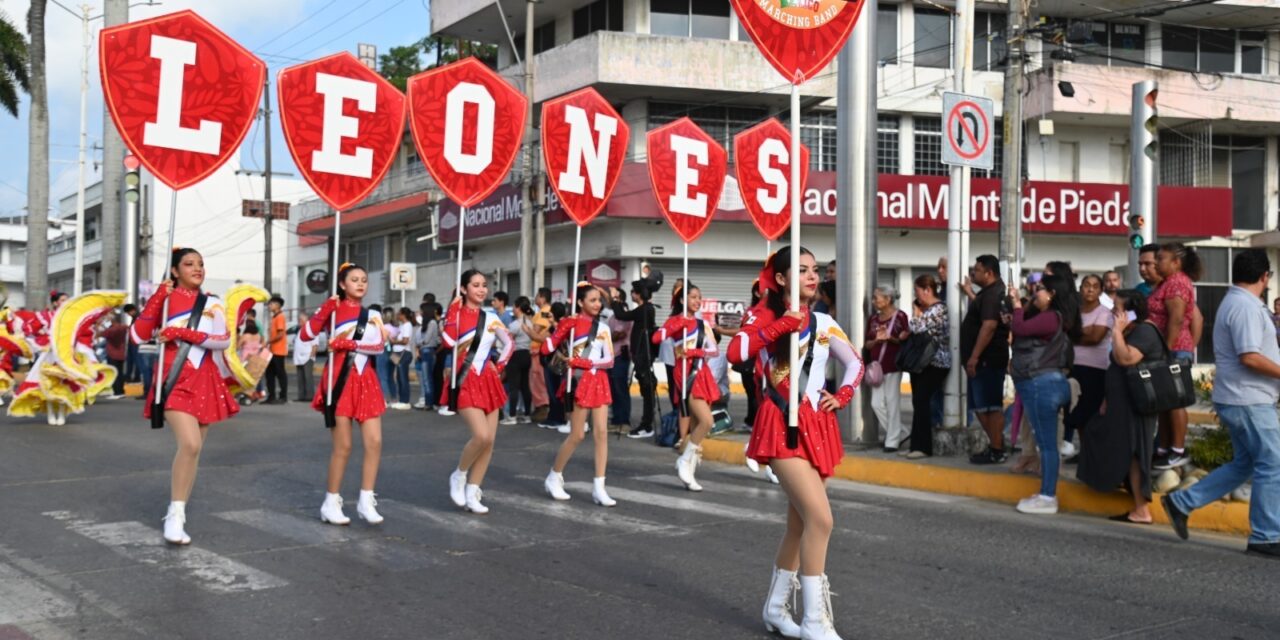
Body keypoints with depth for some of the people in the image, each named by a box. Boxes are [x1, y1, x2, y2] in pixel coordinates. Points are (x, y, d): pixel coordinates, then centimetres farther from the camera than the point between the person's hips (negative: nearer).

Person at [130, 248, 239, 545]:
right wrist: (157, 298, -14)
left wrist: (185, 333, -15)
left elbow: (225, 339, -5)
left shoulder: (212, 303, 10)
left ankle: (177, 511, 20)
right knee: (190, 444, -22)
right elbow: (138, 336, -8)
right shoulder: (164, 299, 3)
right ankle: (175, 515, -14)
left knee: (194, 448, 8)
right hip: (176, 380, -4)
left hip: (206, 381, 4)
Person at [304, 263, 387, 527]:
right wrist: (325, 309, -19)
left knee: (375, 442, -2)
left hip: (367, 381, 4)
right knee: (343, 446, -3)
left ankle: (366, 501, 7)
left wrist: (349, 344, -18)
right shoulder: (333, 309, 1)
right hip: (341, 380, -4)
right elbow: (306, 335, -13)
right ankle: (331, 503, 10)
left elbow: (379, 345, -6)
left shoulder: (373, 314, 11)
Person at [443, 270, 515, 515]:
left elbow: (509, 344, 19)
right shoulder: (455, 314, -5)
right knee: (481, 436, -20)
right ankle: (459, 475, 5)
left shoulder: (491, 318, 9)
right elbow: (450, 342, -23)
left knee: (489, 441, 2)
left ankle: (472, 492, 12)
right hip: (466, 382, -6)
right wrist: (454, 309, -19)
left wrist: (499, 365, 5)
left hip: (488, 381, 6)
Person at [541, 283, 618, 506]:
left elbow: (610, 360, 1)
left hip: (599, 381, 5)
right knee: (577, 435, -2)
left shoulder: (603, 328, 8)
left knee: (601, 432, -2)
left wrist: (589, 363, -15)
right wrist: (564, 329, -22)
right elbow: (547, 349, -14)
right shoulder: (571, 323, -5)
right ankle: (554, 477, 17)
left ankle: (598, 487, 1)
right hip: (579, 381, -5)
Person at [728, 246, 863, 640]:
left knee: (800, 522, 12)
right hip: (783, 426, -6)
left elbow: (854, 363, 21)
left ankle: (777, 608, 27)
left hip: (817, 427, 6)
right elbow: (736, 353, -21)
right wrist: (780, 325, -20)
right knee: (820, 519, -18)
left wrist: (842, 396, 5)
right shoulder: (764, 316, -3)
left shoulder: (823, 323, 10)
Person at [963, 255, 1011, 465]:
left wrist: (974, 357, -27)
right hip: (985, 359, 11)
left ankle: (997, 451, -4)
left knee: (990, 405, -7)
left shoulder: (993, 294, -15)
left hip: (987, 360, -11)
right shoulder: (990, 293, 18)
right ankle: (996, 446, 18)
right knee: (982, 405, 13)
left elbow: (989, 326, -26)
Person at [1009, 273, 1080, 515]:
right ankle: (1046, 494, 18)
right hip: (1041, 384, 11)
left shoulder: (1050, 318, -16)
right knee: (1046, 442, 13)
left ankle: (1048, 498, -2)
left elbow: (1020, 328, -17)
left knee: (1046, 443, -6)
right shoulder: (1050, 318, 17)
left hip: (1042, 384, -11)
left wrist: (1017, 305, -2)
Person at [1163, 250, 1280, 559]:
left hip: (1239, 398, 10)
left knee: (1243, 464, 15)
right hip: (1249, 400, -10)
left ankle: (1182, 502, 15)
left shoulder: (1235, 302, 16)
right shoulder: (1246, 306, -17)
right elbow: (1249, 357, -23)